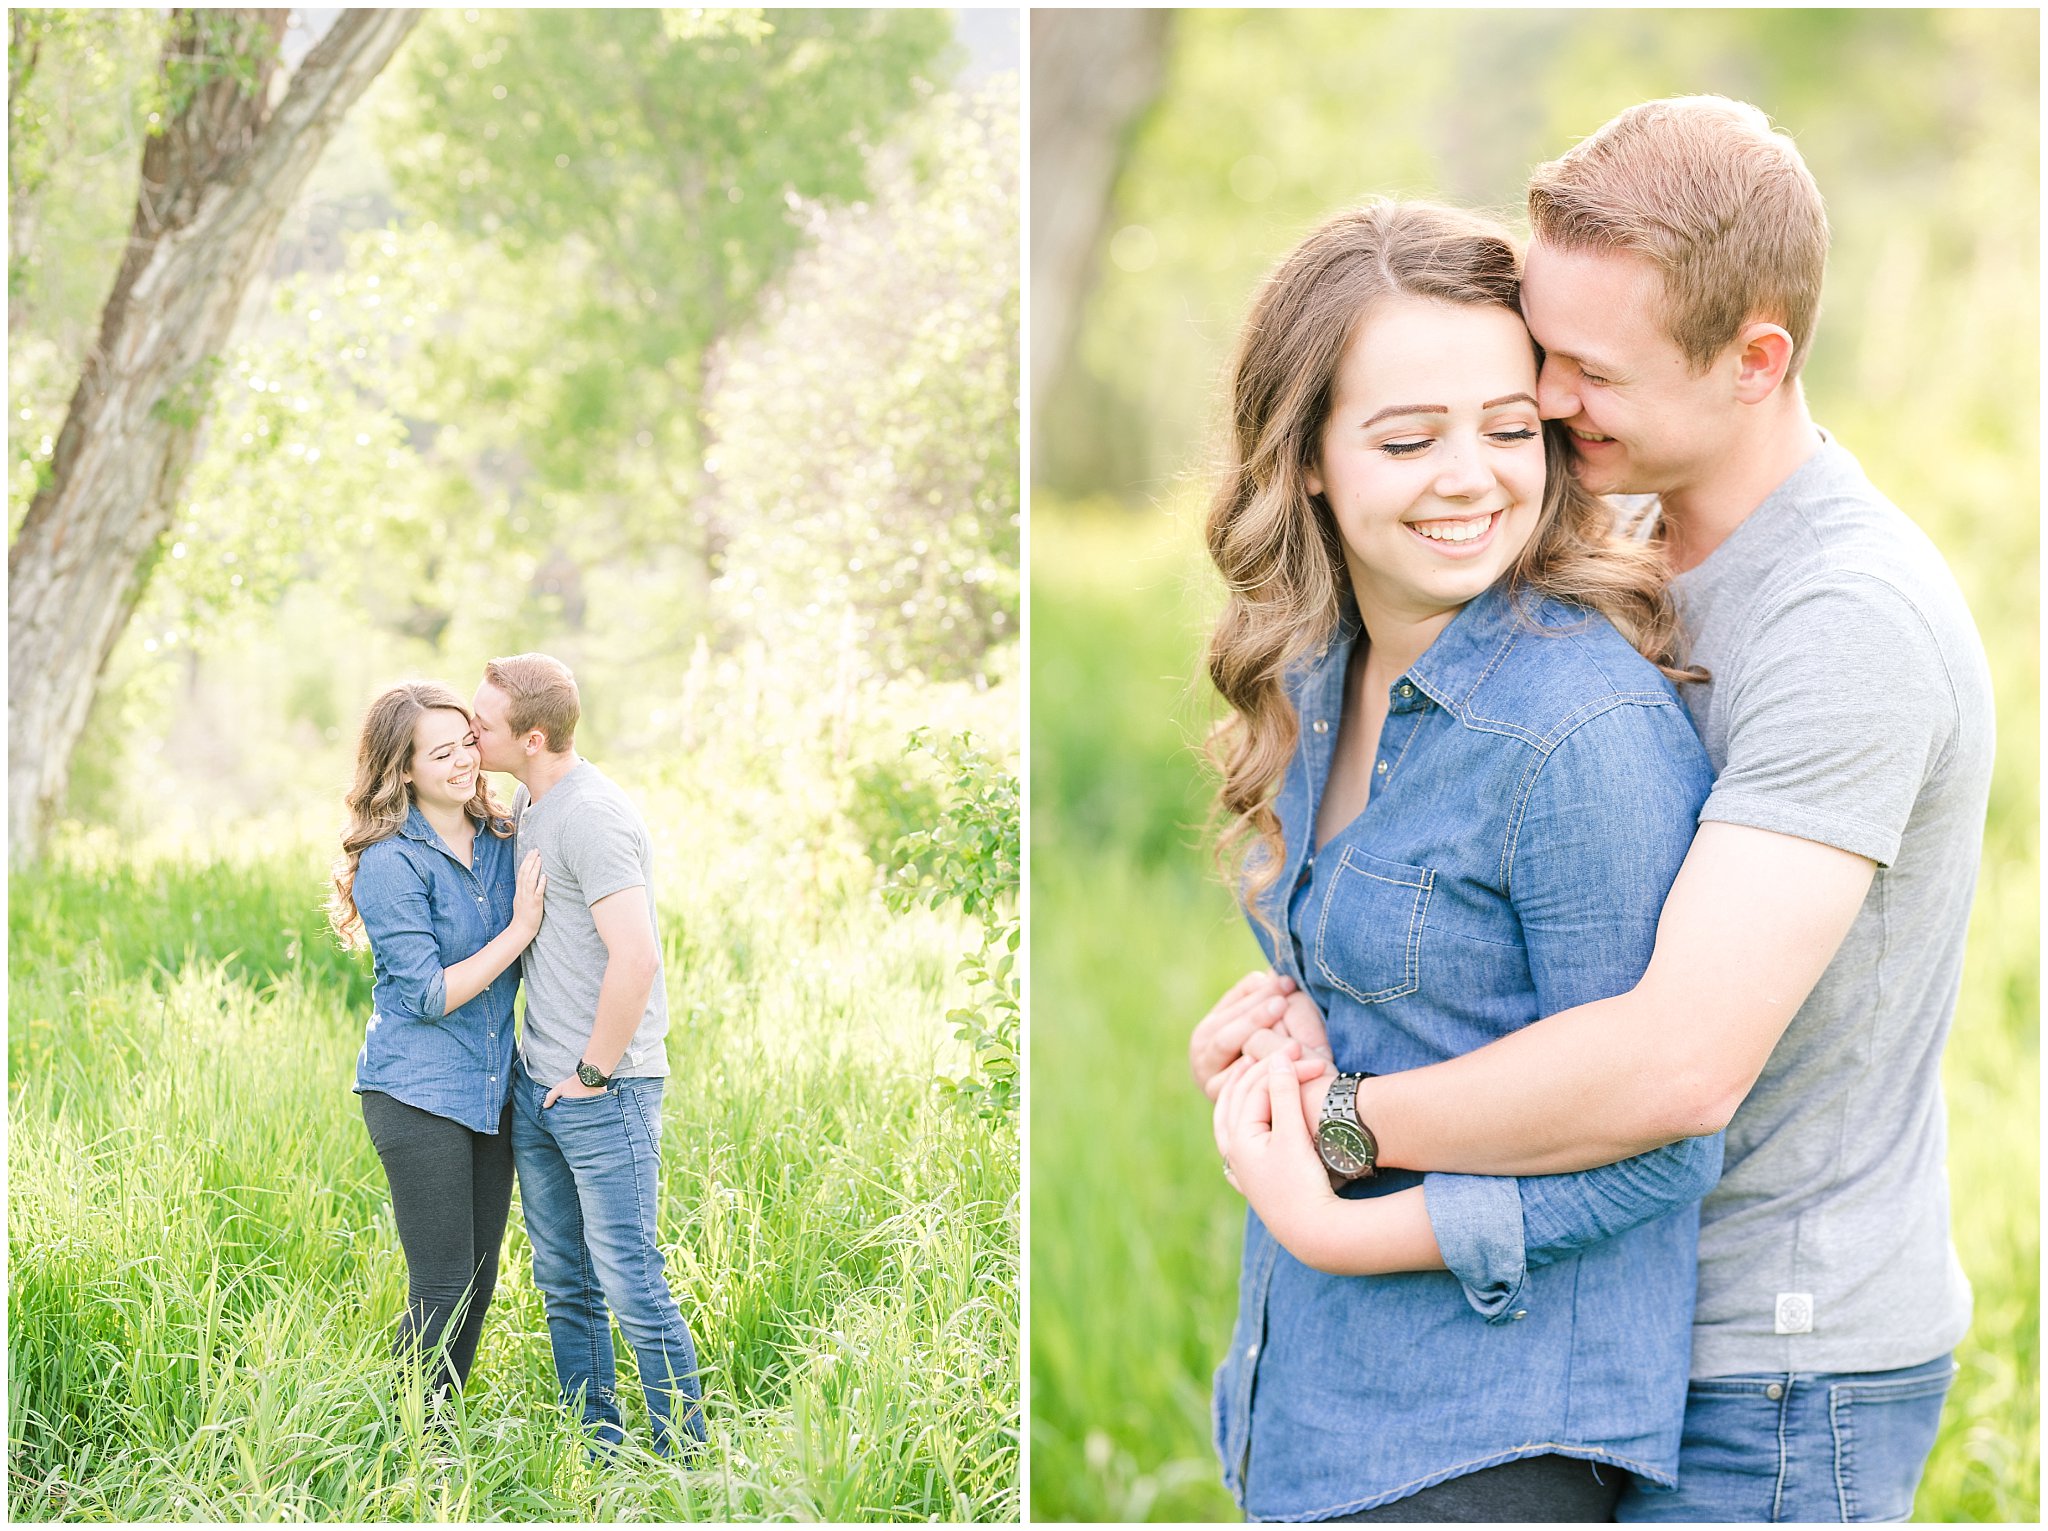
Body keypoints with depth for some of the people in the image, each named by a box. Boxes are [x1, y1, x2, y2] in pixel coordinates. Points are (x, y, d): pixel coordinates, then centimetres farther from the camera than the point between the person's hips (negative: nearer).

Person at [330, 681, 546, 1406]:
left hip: (491, 1093, 7)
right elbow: (429, 995, -16)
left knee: (478, 1283, 10)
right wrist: (519, 931, -16)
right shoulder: (390, 863, -13)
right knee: (443, 1287, -4)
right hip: (419, 1096, -7)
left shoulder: (501, 840, 7)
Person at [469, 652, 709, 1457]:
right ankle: (597, 1453, 23)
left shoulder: (591, 816, -19)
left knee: (630, 1283, -5)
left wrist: (594, 1073, -18)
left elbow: (635, 958, -27)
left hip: (603, 1093, -9)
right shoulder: (526, 803, 11)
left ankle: (687, 1460, 5)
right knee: (564, 1284, 14)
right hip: (536, 1087, 9)